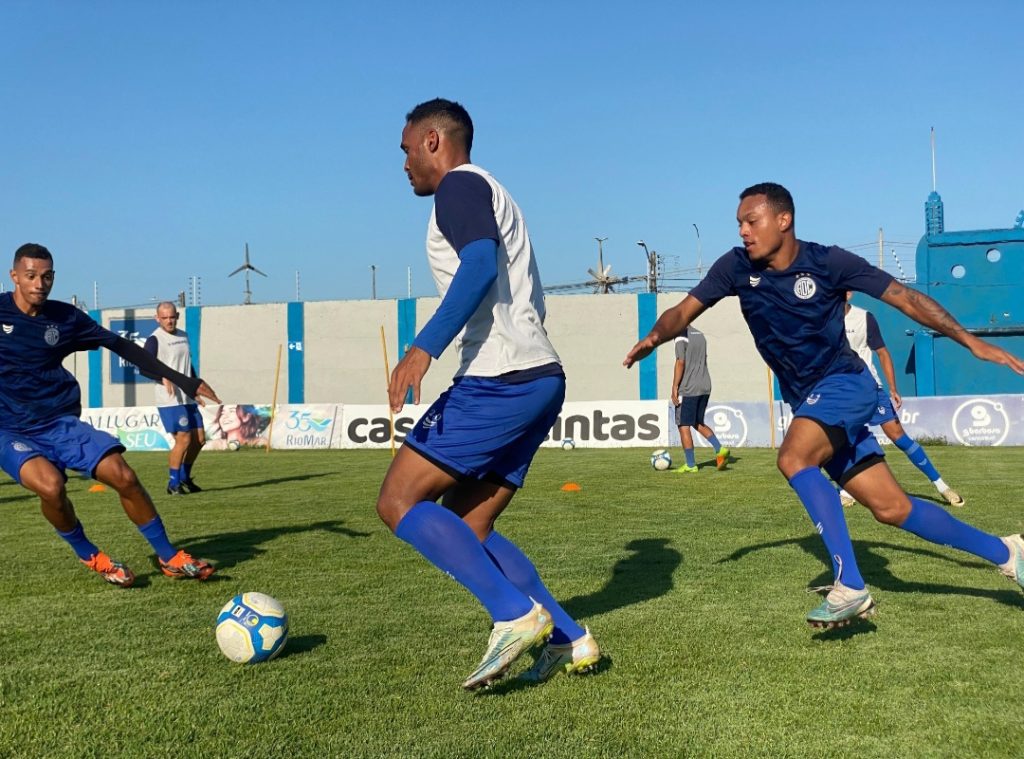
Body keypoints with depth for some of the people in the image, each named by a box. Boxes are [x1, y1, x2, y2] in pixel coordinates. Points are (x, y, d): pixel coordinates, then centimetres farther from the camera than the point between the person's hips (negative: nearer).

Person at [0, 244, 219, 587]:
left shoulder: (66, 317, 1)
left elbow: (121, 346, 5)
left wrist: (184, 381, 4)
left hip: (61, 423, 3)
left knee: (123, 475, -15)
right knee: (51, 485, -30)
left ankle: (170, 558, 2)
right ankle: (89, 556, -2)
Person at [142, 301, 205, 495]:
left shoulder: (183, 336, 16)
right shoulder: (155, 339, -8)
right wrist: (163, 377, -33)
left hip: (188, 399, 8)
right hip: (169, 400, -8)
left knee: (199, 439, 8)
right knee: (183, 439, -11)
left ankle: (184, 477, 25)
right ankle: (173, 484, 2)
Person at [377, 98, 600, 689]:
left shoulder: (460, 184, -2)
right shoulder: (489, 194, 27)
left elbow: (480, 264, -22)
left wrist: (424, 347, -29)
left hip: (500, 380, -10)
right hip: (540, 377, 10)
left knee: (399, 501, -8)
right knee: (465, 527, 12)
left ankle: (516, 614, -15)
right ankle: (569, 639, 7)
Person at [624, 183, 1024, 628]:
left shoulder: (828, 262, -14)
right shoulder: (737, 267, -3)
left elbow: (906, 298, -8)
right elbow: (685, 311, -6)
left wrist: (972, 343, -10)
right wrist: (655, 336, -29)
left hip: (845, 384, -5)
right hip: (808, 402, 5)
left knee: (793, 459, -32)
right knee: (891, 509, 7)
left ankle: (849, 587, -26)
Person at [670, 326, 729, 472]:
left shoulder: (681, 337, -10)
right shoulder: (700, 335, 15)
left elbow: (680, 363, -17)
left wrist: (674, 388, -14)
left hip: (688, 390, -8)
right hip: (705, 388, 8)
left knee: (683, 426, 1)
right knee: (698, 423, 20)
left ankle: (690, 465, 2)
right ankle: (720, 449, 2)